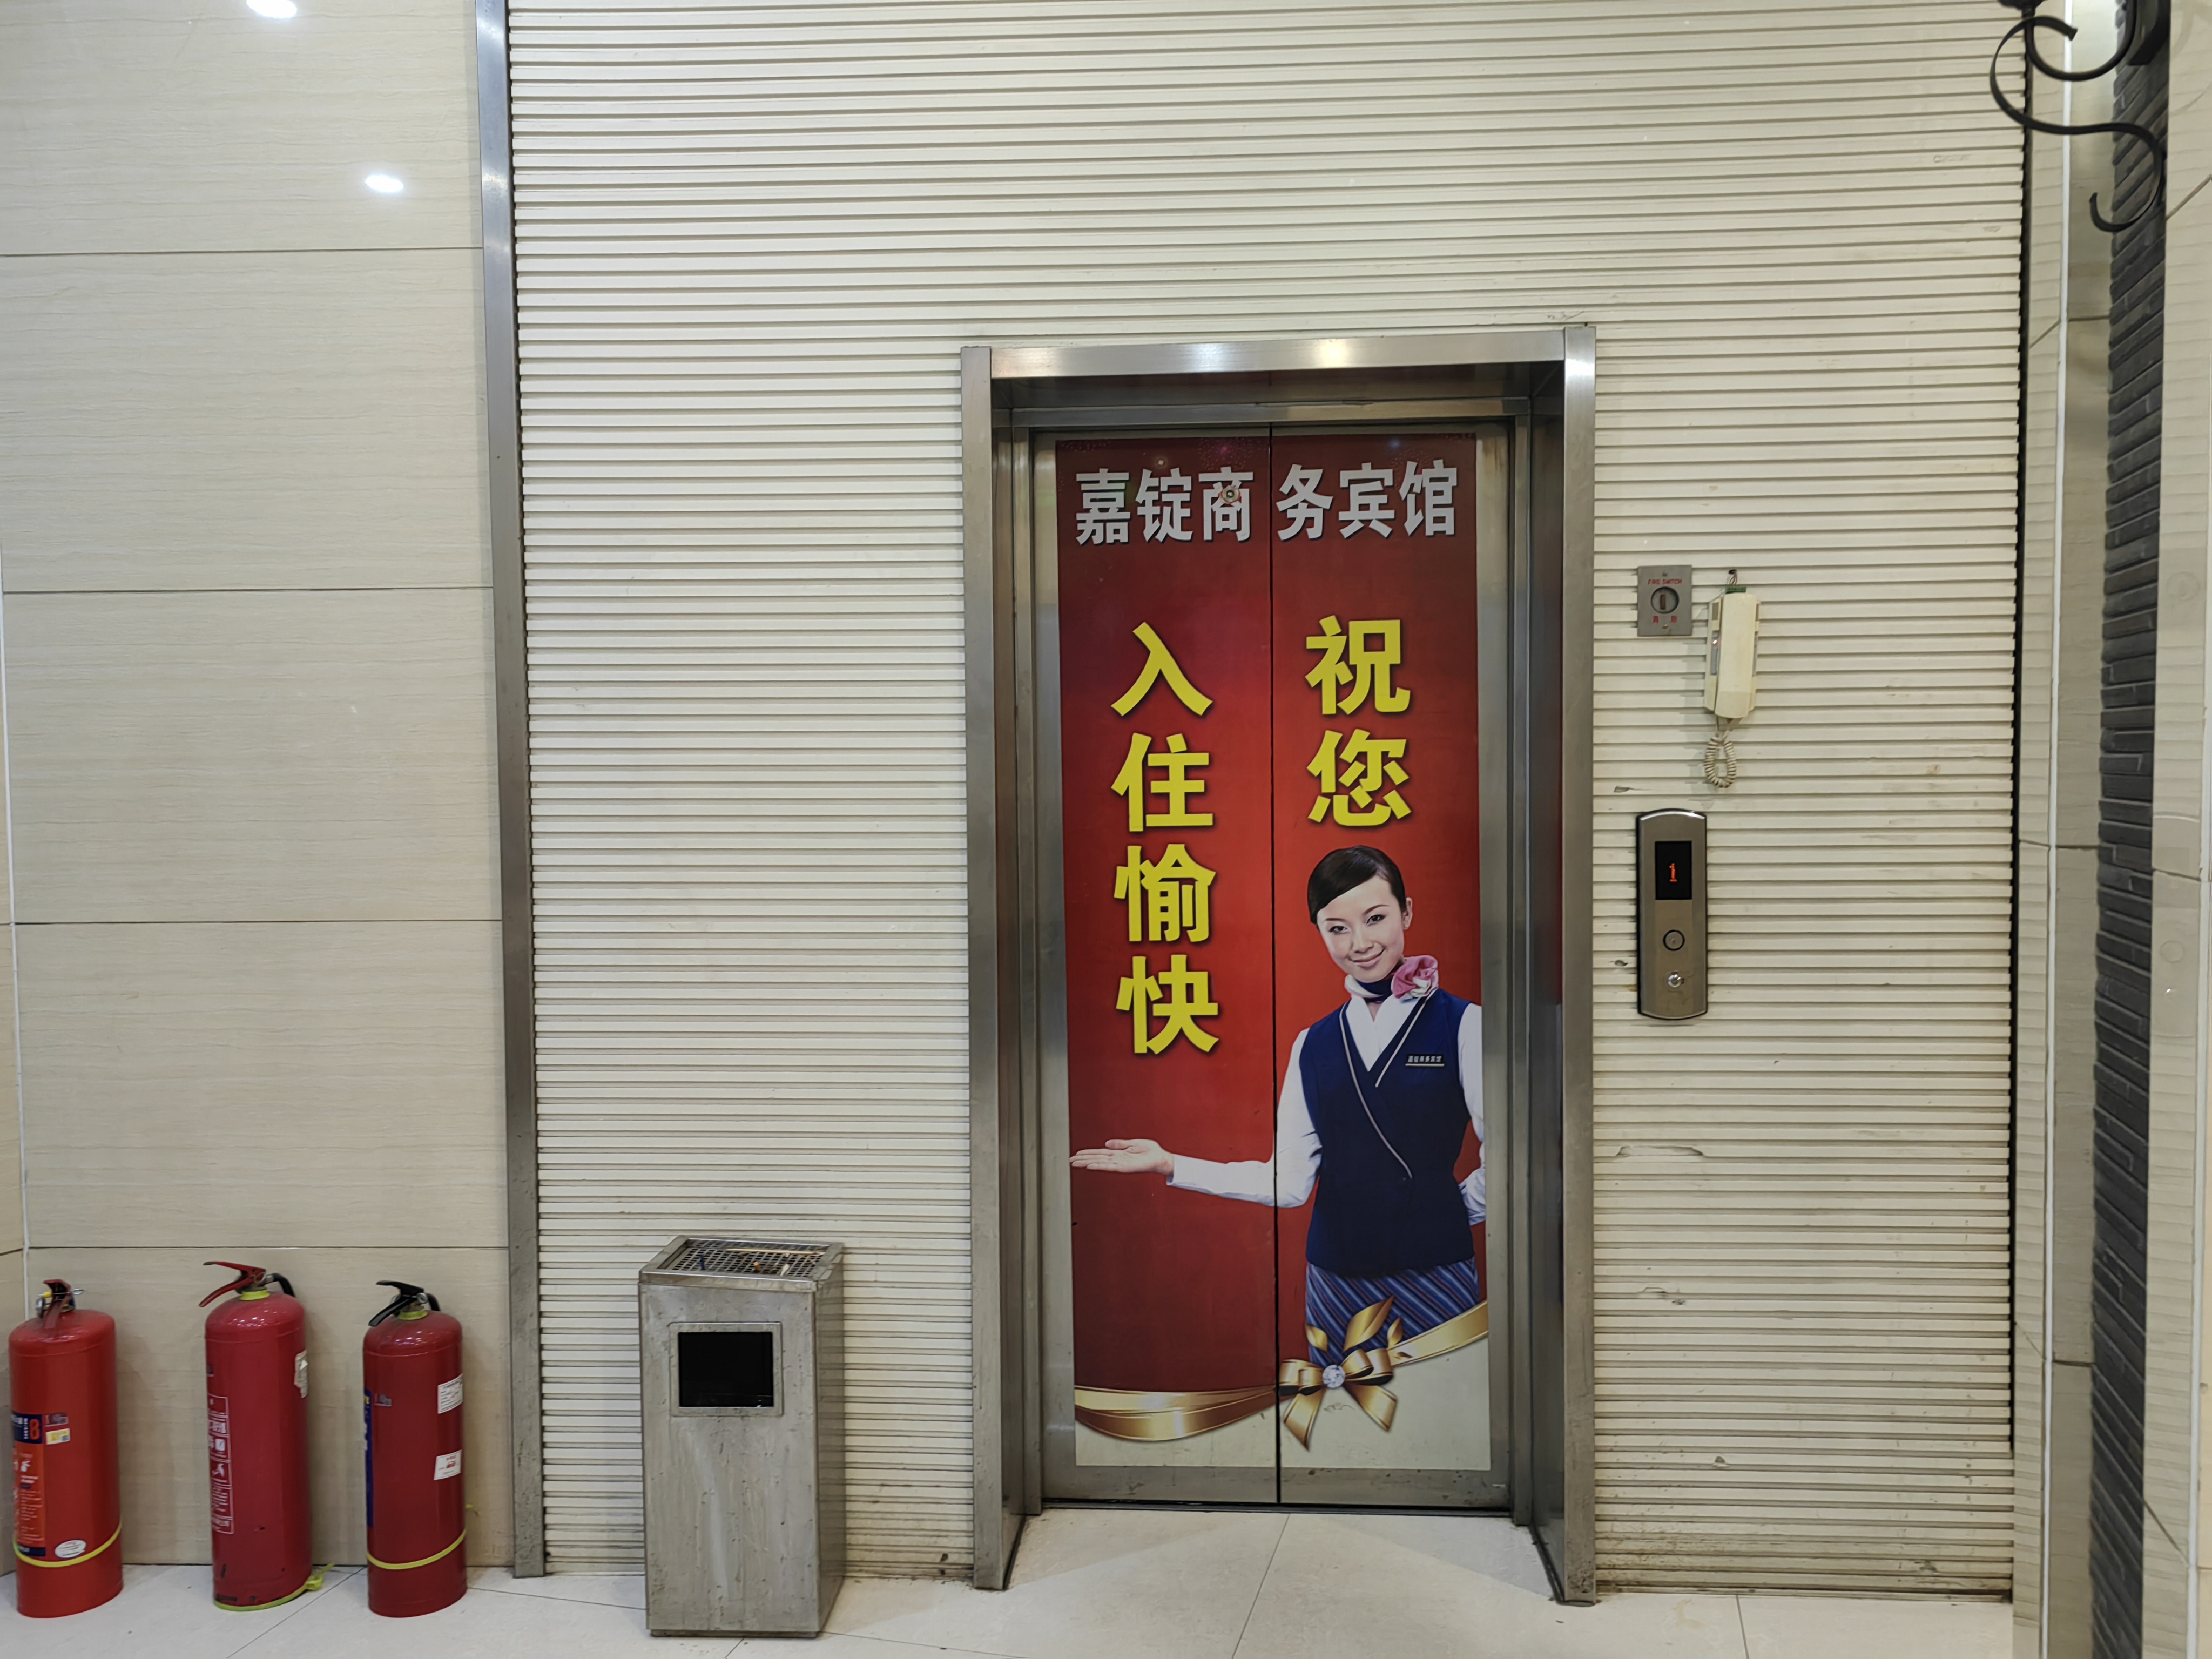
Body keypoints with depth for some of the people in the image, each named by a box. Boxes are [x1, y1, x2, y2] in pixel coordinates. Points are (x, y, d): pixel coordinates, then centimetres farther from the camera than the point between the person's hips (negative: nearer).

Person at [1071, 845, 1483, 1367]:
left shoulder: (1461, 1024, -5)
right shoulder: (1313, 1045, 9)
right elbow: (1289, 1182, 3)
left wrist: (1461, 1206, 2)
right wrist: (1169, 1165, -1)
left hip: (1432, 1273, -3)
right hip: (1335, 1279, 4)